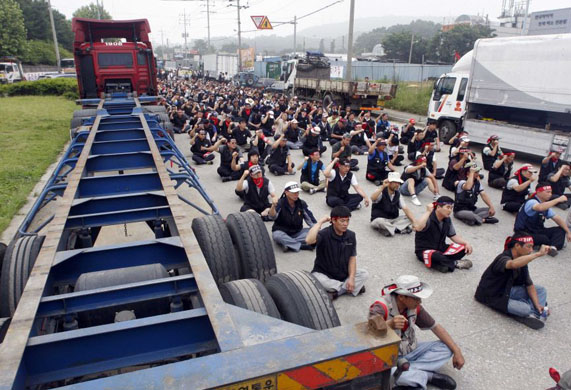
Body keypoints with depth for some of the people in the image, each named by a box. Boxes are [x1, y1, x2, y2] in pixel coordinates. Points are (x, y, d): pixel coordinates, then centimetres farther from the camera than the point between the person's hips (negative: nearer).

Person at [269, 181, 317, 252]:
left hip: (297, 233, 4)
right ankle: (302, 246, -28)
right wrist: (274, 205, -49)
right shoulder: (280, 203, -13)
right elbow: (272, 217, -30)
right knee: (277, 235, -36)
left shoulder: (302, 204, -4)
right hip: (281, 233, -4)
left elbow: (311, 220, 1)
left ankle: (290, 244, -25)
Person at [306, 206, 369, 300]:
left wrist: (351, 278, -14)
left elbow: (352, 257, -1)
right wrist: (320, 222, -33)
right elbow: (309, 240, -42)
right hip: (324, 274, -4)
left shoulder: (351, 235, -6)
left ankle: (334, 290, -16)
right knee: (316, 279, -35)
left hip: (344, 274, 5)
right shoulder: (324, 234, -21)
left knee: (364, 274, -11)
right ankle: (349, 288, -16)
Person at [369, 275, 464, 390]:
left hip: (410, 351, 6)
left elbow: (435, 327, 3)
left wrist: (457, 351, -3)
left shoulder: (415, 307, -6)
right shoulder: (381, 307, -24)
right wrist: (389, 325, -54)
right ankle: (429, 376, -19)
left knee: (446, 348, -5)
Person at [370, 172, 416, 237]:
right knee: (380, 221, -39)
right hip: (379, 219, -6)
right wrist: (383, 187, -40)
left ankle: (388, 228, -23)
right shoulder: (381, 192, -12)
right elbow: (372, 198, -35)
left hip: (393, 220, 6)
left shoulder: (398, 194, 3)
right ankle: (398, 229, -20)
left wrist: (415, 223, -14)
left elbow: (406, 209, -1)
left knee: (409, 218, -11)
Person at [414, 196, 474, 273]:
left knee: (463, 249, -8)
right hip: (425, 251, -7)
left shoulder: (447, 220, 4)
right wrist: (428, 212, -34)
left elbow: (453, 235, 13)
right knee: (436, 256, -39)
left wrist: (466, 243, -4)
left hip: (441, 248, 8)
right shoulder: (429, 219, -20)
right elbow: (418, 228, -42)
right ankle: (455, 263, -12)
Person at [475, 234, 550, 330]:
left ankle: (533, 314, -18)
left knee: (541, 290, 2)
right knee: (525, 308, -29)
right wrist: (538, 254, -51)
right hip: (493, 297, -9)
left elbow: (529, 285, 0)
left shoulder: (522, 260, 1)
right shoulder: (503, 258, -26)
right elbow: (513, 264, -53)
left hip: (508, 290, 9)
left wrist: (538, 305, -11)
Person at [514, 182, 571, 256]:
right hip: (524, 233, -9)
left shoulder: (546, 205, 12)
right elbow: (540, 207, -41)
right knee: (544, 239, -33)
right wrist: (558, 199, -33)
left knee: (560, 230, -4)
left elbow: (557, 219, 12)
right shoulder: (531, 202, -17)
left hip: (537, 231, 9)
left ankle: (553, 247, -27)